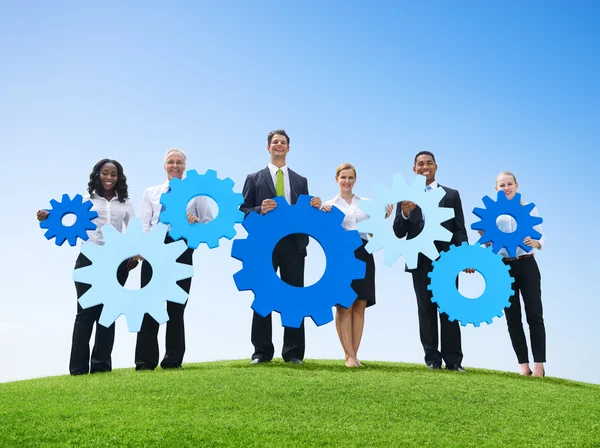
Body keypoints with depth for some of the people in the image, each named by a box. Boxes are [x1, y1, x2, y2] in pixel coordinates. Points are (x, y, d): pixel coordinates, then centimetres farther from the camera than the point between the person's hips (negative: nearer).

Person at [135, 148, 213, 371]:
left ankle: (173, 360, 14)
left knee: (176, 307, 5)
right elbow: (144, 225, 4)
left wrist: (196, 222, -13)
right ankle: (145, 361, 6)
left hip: (181, 250, -1)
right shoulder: (150, 193, 14)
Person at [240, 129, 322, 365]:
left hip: (293, 244, 2)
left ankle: (293, 352, 9)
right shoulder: (254, 179, 10)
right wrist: (260, 210, -16)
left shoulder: (300, 181, 16)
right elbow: (243, 211, 2)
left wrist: (314, 207, -7)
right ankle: (262, 352, 10)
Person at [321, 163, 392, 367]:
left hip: (363, 256, 3)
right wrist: (322, 216, -17)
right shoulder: (329, 205, 8)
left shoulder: (366, 203, 14)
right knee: (344, 307, -6)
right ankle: (349, 356, -3)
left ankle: (354, 355, 8)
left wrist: (385, 217, -3)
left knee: (359, 307, 2)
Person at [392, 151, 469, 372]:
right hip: (420, 261, 1)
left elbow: (460, 229, 4)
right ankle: (432, 359, 9)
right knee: (426, 310, 4)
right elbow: (399, 233, 2)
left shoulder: (451, 195, 10)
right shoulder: (406, 198, 9)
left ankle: (453, 361, 3)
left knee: (449, 310, 0)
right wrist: (405, 214, -17)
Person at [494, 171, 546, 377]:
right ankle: (524, 366, 10)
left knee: (534, 314, -3)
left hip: (527, 265, -2)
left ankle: (539, 366, -1)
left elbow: (541, 235, -2)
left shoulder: (530, 208, 3)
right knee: (513, 318, 4)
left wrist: (535, 243, -23)